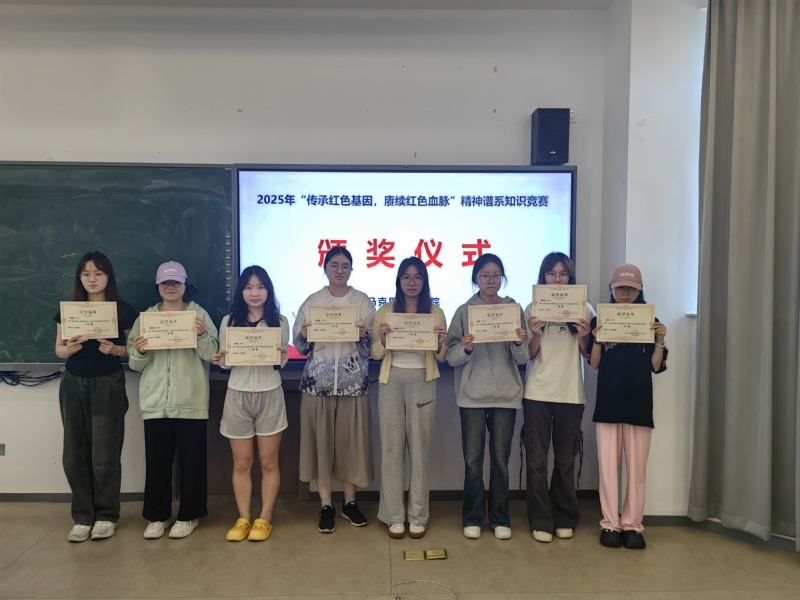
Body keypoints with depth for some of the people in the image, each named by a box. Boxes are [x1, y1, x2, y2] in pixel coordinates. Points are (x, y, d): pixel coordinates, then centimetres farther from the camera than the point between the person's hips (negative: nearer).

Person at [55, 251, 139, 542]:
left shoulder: (124, 310, -3)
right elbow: (58, 348, 9)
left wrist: (115, 349, -18)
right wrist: (68, 349, -13)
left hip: (108, 387, -3)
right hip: (73, 387, 3)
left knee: (105, 455, 0)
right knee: (74, 455, 5)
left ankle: (107, 516, 15)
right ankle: (83, 516, 18)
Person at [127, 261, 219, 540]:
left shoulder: (199, 314, 3)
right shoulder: (145, 317, 10)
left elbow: (211, 355, -6)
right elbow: (135, 365, 7)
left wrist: (203, 336, -24)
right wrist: (140, 352, -14)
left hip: (191, 402, -2)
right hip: (155, 402, 2)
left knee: (192, 460, 5)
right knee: (156, 461, 8)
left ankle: (189, 515, 19)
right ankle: (157, 516, 23)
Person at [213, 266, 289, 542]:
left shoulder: (279, 321, 1)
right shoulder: (229, 321, 3)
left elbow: (282, 362, 3)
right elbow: (224, 361, 7)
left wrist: (281, 358, -19)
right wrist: (220, 360, -15)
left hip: (269, 395, -1)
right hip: (237, 396, 1)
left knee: (268, 462, 5)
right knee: (241, 463, 7)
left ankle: (265, 518, 18)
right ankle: (243, 518, 20)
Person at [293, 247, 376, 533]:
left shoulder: (363, 301, 6)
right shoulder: (311, 302, 7)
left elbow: (373, 346, 4)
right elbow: (299, 346, 7)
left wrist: (363, 336, -16)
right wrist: (304, 335, -14)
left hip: (353, 383, 0)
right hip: (318, 382, 0)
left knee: (351, 439, 4)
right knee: (320, 440, 2)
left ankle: (350, 501, 21)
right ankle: (326, 504, 16)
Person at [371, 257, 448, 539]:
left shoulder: (436, 312, 4)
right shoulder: (384, 312, 5)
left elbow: (441, 357, 6)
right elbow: (375, 354, 6)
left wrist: (440, 343, -15)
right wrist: (382, 339, -15)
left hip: (422, 382, 0)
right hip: (391, 381, 1)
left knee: (420, 448, 4)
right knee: (391, 448, 3)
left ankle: (418, 516, 15)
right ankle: (394, 516, 14)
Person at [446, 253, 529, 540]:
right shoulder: (464, 311, 2)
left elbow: (524, 359, 2)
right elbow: (451, 356, -3)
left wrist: (520, 344, -18)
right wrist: (465, 348, -23)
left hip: (506, 394, 1)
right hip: (472, 394, -1)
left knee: (501, 459, 8)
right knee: (473, 459, 4)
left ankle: (500, 519, 23)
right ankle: (472, 519, 19)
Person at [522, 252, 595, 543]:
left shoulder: (584, 310, 4)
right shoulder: (533, 309, 3)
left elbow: (589, 354, 6)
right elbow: (529, 354, 1)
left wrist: (582, 337, -14)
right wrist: (536, 334, -19)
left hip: (571, 394, 1)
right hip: (537, 393, 0)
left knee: (566, 460, 9)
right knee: (536, 459, 2)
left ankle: (565, 519, 25)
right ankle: (541, 522, 14)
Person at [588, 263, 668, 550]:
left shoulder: (651, 321, 6)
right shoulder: (599, 320, 3)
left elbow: (656, 366, 3)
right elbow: (593, 364, 0)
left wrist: (660, 340, -12)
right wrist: (596, 338, -16)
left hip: (639, 403, 1)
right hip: (608, 402, -1)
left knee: (637, 466, 6)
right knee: (608, 465, 3)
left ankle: (632, 525, 16)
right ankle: (610, 524, 13)